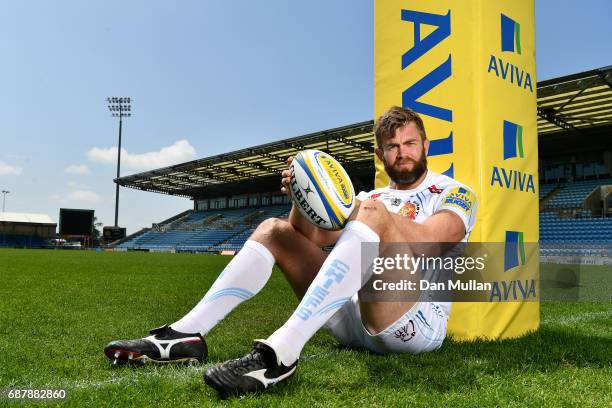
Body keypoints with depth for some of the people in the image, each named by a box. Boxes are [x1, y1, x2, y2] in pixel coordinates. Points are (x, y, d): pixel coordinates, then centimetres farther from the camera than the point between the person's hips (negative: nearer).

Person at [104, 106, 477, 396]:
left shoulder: (455, 193, 8)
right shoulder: (371, 198, 22)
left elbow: (430, 242, -16)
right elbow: (312, 237, 8)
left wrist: (379, 212, -29)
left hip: (418, 324, -5)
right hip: (354, 321, 5)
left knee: (373, 216, -30)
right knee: (275, 230, 1)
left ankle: (280, 352, -42)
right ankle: (186, 334, -13)